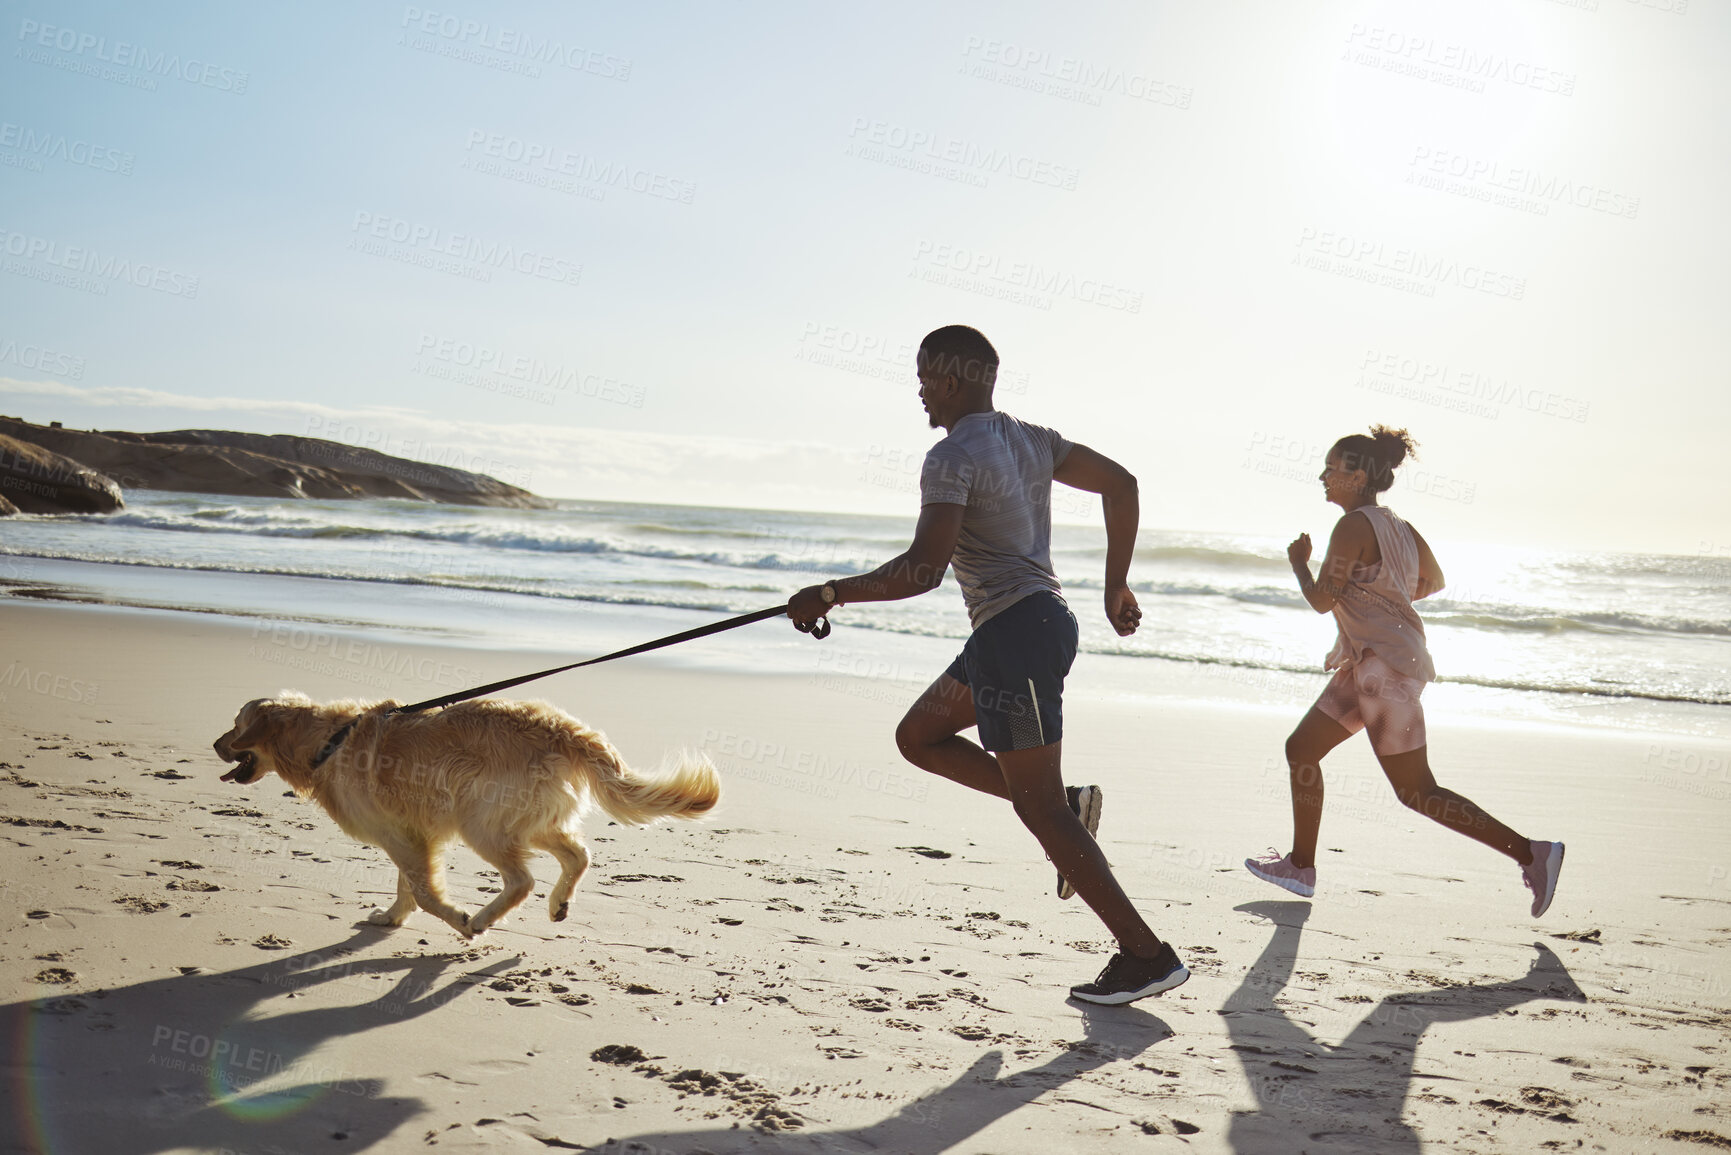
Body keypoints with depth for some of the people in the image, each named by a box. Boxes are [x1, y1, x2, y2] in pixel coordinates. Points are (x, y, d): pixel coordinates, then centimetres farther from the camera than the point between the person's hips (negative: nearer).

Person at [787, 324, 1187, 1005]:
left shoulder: (953, 457, -13)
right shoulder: (1029, 440, 14)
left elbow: (923, 570, -24)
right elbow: (1121, 484, 17)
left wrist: (831, 595, -13)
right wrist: (1116, 588, 20)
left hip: (1015, 631, -10)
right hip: (1043, 618, 10)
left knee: (1037, 807, -4)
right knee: (918, 737, 19)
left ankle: (1147, 954, -1)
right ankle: (1064, 803, 11)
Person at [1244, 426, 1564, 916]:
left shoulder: (1353, 526, -15)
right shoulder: (1396, 525, 12)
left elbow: (1322, 600, -16)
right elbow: (1433, 581, 24)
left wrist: (1298, 563, 2)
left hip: (1386, 667, -10)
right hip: (1367, 664, 10)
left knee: (1417, 792, -6)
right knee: (1301, 749, 14)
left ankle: (1530, 853, -4)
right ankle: (1301, 865, 23)